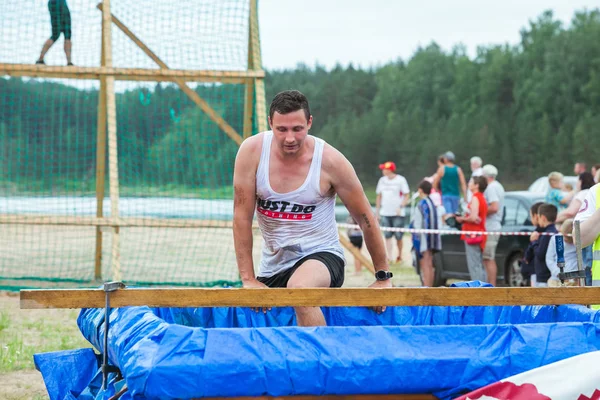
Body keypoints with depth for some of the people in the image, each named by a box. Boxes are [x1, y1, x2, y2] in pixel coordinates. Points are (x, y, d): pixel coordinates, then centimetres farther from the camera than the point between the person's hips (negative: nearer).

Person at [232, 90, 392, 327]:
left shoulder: (331, 161, -15)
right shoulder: (252, 151, -12)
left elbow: (366, 220, -5)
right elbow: (242, 216, -8)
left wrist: (383, 277, 0)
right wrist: (248, 279, -11)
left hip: (320, 254, -4)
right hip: (273, 263, 4)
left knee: (299, 288, -36)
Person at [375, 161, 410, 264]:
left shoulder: (401, 180, -2)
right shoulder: (382, 180, 12)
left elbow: (407, 196, -3)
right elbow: (379, 196, 18)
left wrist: (400, 207, -16)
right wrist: (377, 211, 13)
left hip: (398, 213, -4)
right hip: (385, 213, 4)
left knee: (398, 236, 0)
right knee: (388, 236, -4)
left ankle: (399, 256, 16)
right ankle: (389, 257, -8)